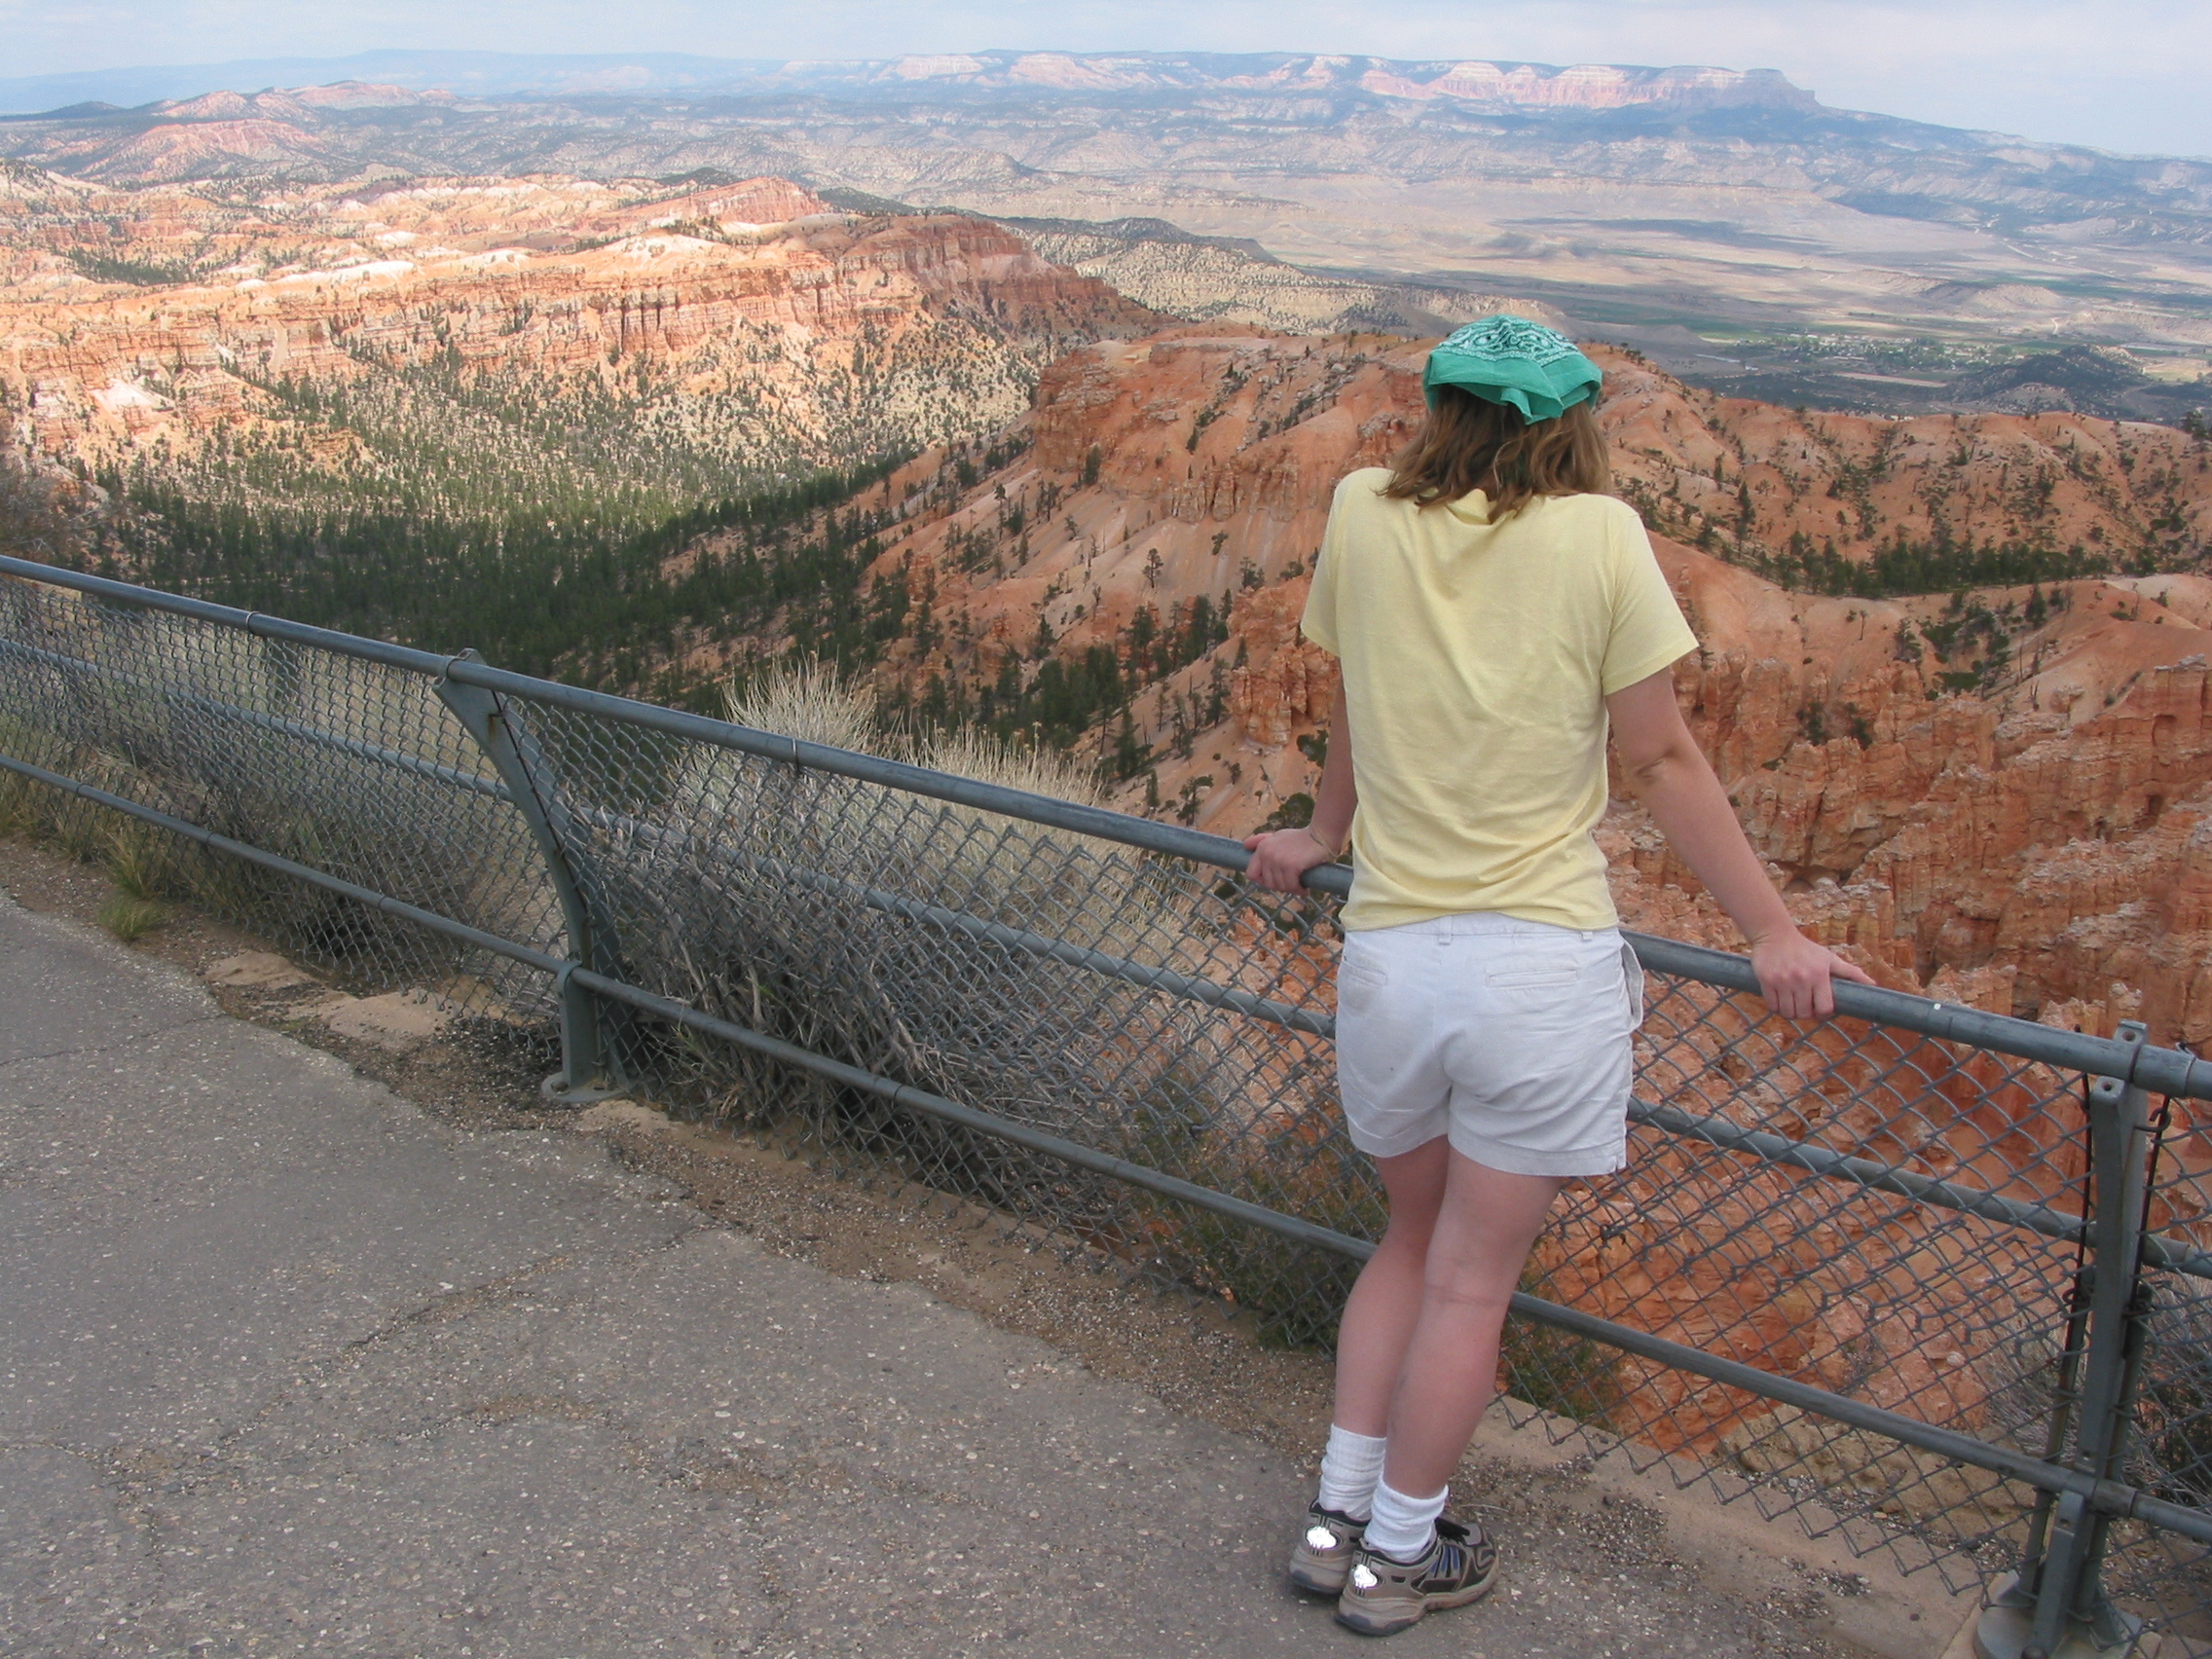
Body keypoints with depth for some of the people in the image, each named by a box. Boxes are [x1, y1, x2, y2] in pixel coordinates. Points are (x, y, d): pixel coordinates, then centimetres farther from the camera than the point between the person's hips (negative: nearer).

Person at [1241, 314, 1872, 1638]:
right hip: (1544, 963, -3)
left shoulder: (1364, 514, 2)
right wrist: (1776, 936, 4)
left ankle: (1340, 1517, 29)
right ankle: (1399, 1557, 26)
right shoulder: (1600, 536, -6)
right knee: (1472, 1281, 11)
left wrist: (1323, 839, 32)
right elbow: (1663, 760, -4)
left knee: (1415, 1242, 24)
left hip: (1388, 957, 3)